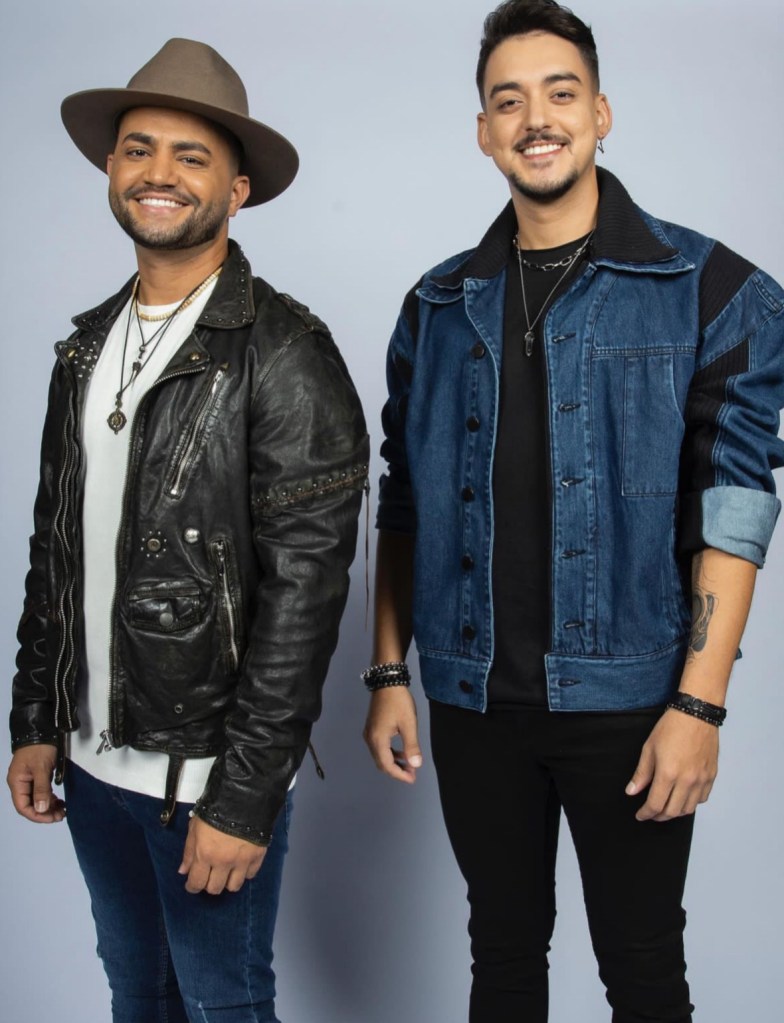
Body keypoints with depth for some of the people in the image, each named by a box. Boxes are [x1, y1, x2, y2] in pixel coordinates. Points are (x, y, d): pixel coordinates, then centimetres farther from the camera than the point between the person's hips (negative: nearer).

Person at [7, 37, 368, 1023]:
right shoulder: (87, 347, 7)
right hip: (92, 759, 6)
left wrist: (242, 794, -19)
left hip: (208, 770, -6)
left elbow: (304, 585, -19)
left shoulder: (285, 353, -15)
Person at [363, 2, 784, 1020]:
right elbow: (404, 507, 10)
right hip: (473, 700, 3)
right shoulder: (440, 306, 7)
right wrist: (389, 675, 5)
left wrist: (699, 704, -15)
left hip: (627, 699, -3)